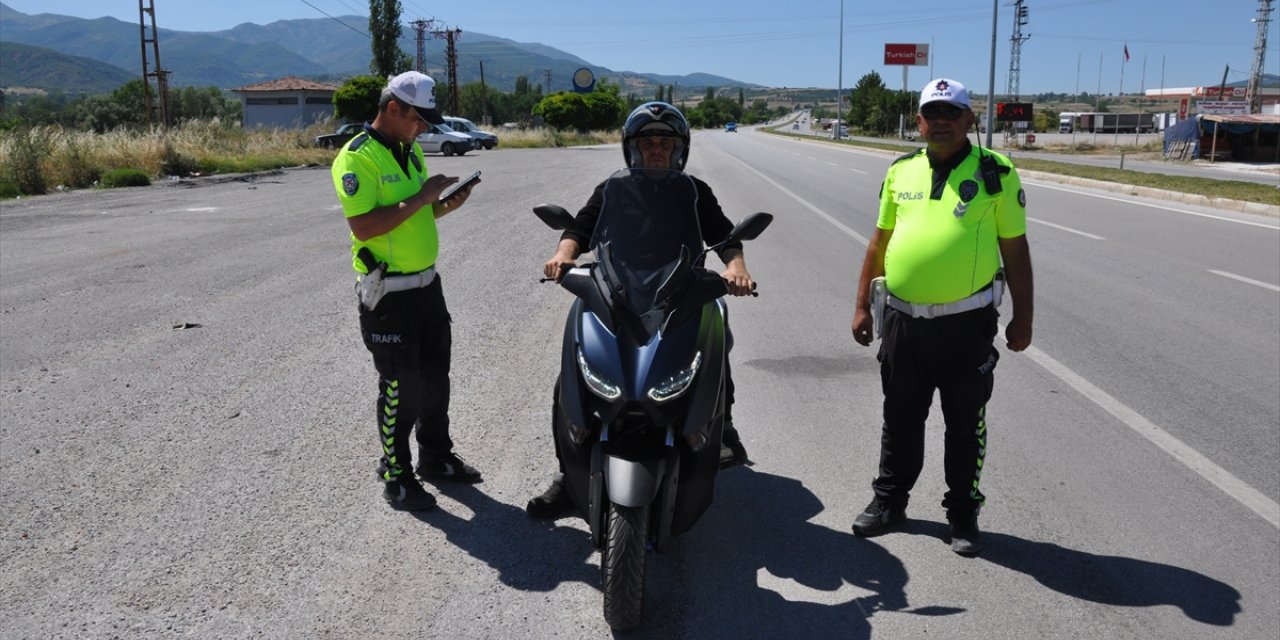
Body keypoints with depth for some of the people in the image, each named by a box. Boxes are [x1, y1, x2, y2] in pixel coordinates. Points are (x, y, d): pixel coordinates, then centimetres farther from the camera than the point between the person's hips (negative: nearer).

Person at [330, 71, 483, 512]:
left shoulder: (409, 151, 11)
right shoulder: (357, 158, -16)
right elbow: (364, 226, -26)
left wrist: (445, 206, 1)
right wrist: (420, 197, -24)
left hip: (427, 282, 8)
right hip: (389, 293, -8)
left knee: (435, 376, 17)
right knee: (400, 387, 1)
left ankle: (436, 457, 34)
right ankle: (395, 476, 16)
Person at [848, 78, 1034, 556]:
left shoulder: (995, 172, -2)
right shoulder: (900, 172, 7)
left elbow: (1016, 250, 1)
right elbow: (879, 243, 13)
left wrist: (1023, 318, 0)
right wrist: (862, 305, 10)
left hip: (967, 324, -3)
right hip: (903, 320, 3)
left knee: (965, 426, 10)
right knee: (900, 420, 16)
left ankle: (963, 513, 26)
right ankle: (889, 501, 31)